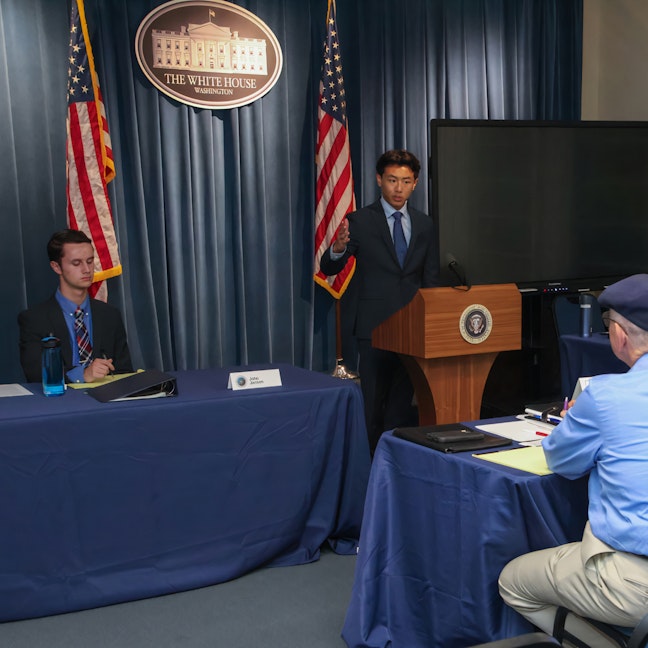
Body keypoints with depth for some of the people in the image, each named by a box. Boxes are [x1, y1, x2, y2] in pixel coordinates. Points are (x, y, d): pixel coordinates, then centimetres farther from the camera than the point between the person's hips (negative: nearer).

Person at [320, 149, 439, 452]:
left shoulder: (424, 224, 10)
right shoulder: (360, 221, -3)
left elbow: (431, 279, 13)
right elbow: (328, 268, -6)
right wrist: (338, 249, -29)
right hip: (374, 325, -3)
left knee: (402, 403, 10)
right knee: (373, 404, 1)